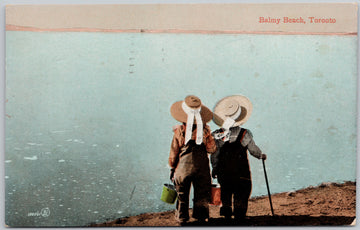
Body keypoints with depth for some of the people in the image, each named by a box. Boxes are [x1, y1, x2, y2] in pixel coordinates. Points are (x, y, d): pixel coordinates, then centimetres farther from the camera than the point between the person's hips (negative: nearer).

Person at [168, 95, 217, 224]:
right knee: (202, 195, 14)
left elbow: (174, 152, -2)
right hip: (202, 168, 0)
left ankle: (182, 219, 22)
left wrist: (172, 168, 10)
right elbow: (212, 149, -2)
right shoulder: (205, 130, -8)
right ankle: (201, 217, 19)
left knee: (182, 195, 15)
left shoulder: (179, 131, -9)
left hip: (183, 167, 0)